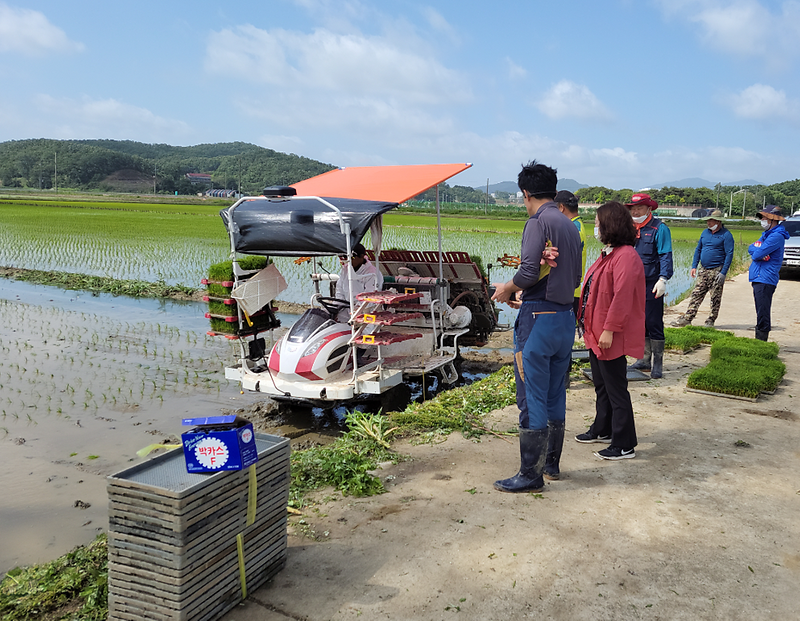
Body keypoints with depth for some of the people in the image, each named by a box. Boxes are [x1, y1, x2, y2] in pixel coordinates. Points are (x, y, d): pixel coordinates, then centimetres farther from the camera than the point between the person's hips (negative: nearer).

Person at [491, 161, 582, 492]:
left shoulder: (538, 221, -12)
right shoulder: (570, 225, 14)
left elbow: (529, 272, -23)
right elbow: (575, 276, 16)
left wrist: (507, 289, -3)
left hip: (538, 319, -9)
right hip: (566, 316, 9)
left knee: (532, 398, -1)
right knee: (555, 394, 17)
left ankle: (531, 474, 7)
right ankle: (551, 462, 28)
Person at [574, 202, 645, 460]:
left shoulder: (626, 257, -19)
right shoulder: (608, 253, 14)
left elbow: (622, 297, -25)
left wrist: (609, 330, -25)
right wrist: (588, 323, 12)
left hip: (611, 337, -10)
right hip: (596, 332, 10)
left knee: (616, 389, -2)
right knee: (601, 385, 21)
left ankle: (624, 445, 8)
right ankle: (602, 430, 36)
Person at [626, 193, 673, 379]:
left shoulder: (659, 228, -5)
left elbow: (666, 256, -10)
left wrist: (663, 279, -19)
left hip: (652, 285, -6)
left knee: (654, 323, -4)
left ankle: (657, 364, 4)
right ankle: (645, 359, 20)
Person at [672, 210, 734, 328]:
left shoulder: (726, 235, -7)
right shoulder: (705, 232, 12)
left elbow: (729, 254, -10)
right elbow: (698, 249, 18)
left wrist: (723, 273, -16)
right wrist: (694, 266, 9)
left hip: (717, 271, -5)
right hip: (703, 270, 5)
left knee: (715, 298, 2)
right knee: (696, 294, 2)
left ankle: (711, 320, 11)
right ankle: (687, 318, 1)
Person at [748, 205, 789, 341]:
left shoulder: (776, 236, -13)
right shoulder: (767, 234, 21)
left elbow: (757, 254, -18)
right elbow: (751, 248, 15)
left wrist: (756, 249, 4)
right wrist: (758, 249, -6)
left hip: (765, 279, -10)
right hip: (759, 278, 10)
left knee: (763, 312, -8)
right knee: (761, 311, 14)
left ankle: (761, 341, -6)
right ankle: (759, 339, 21)